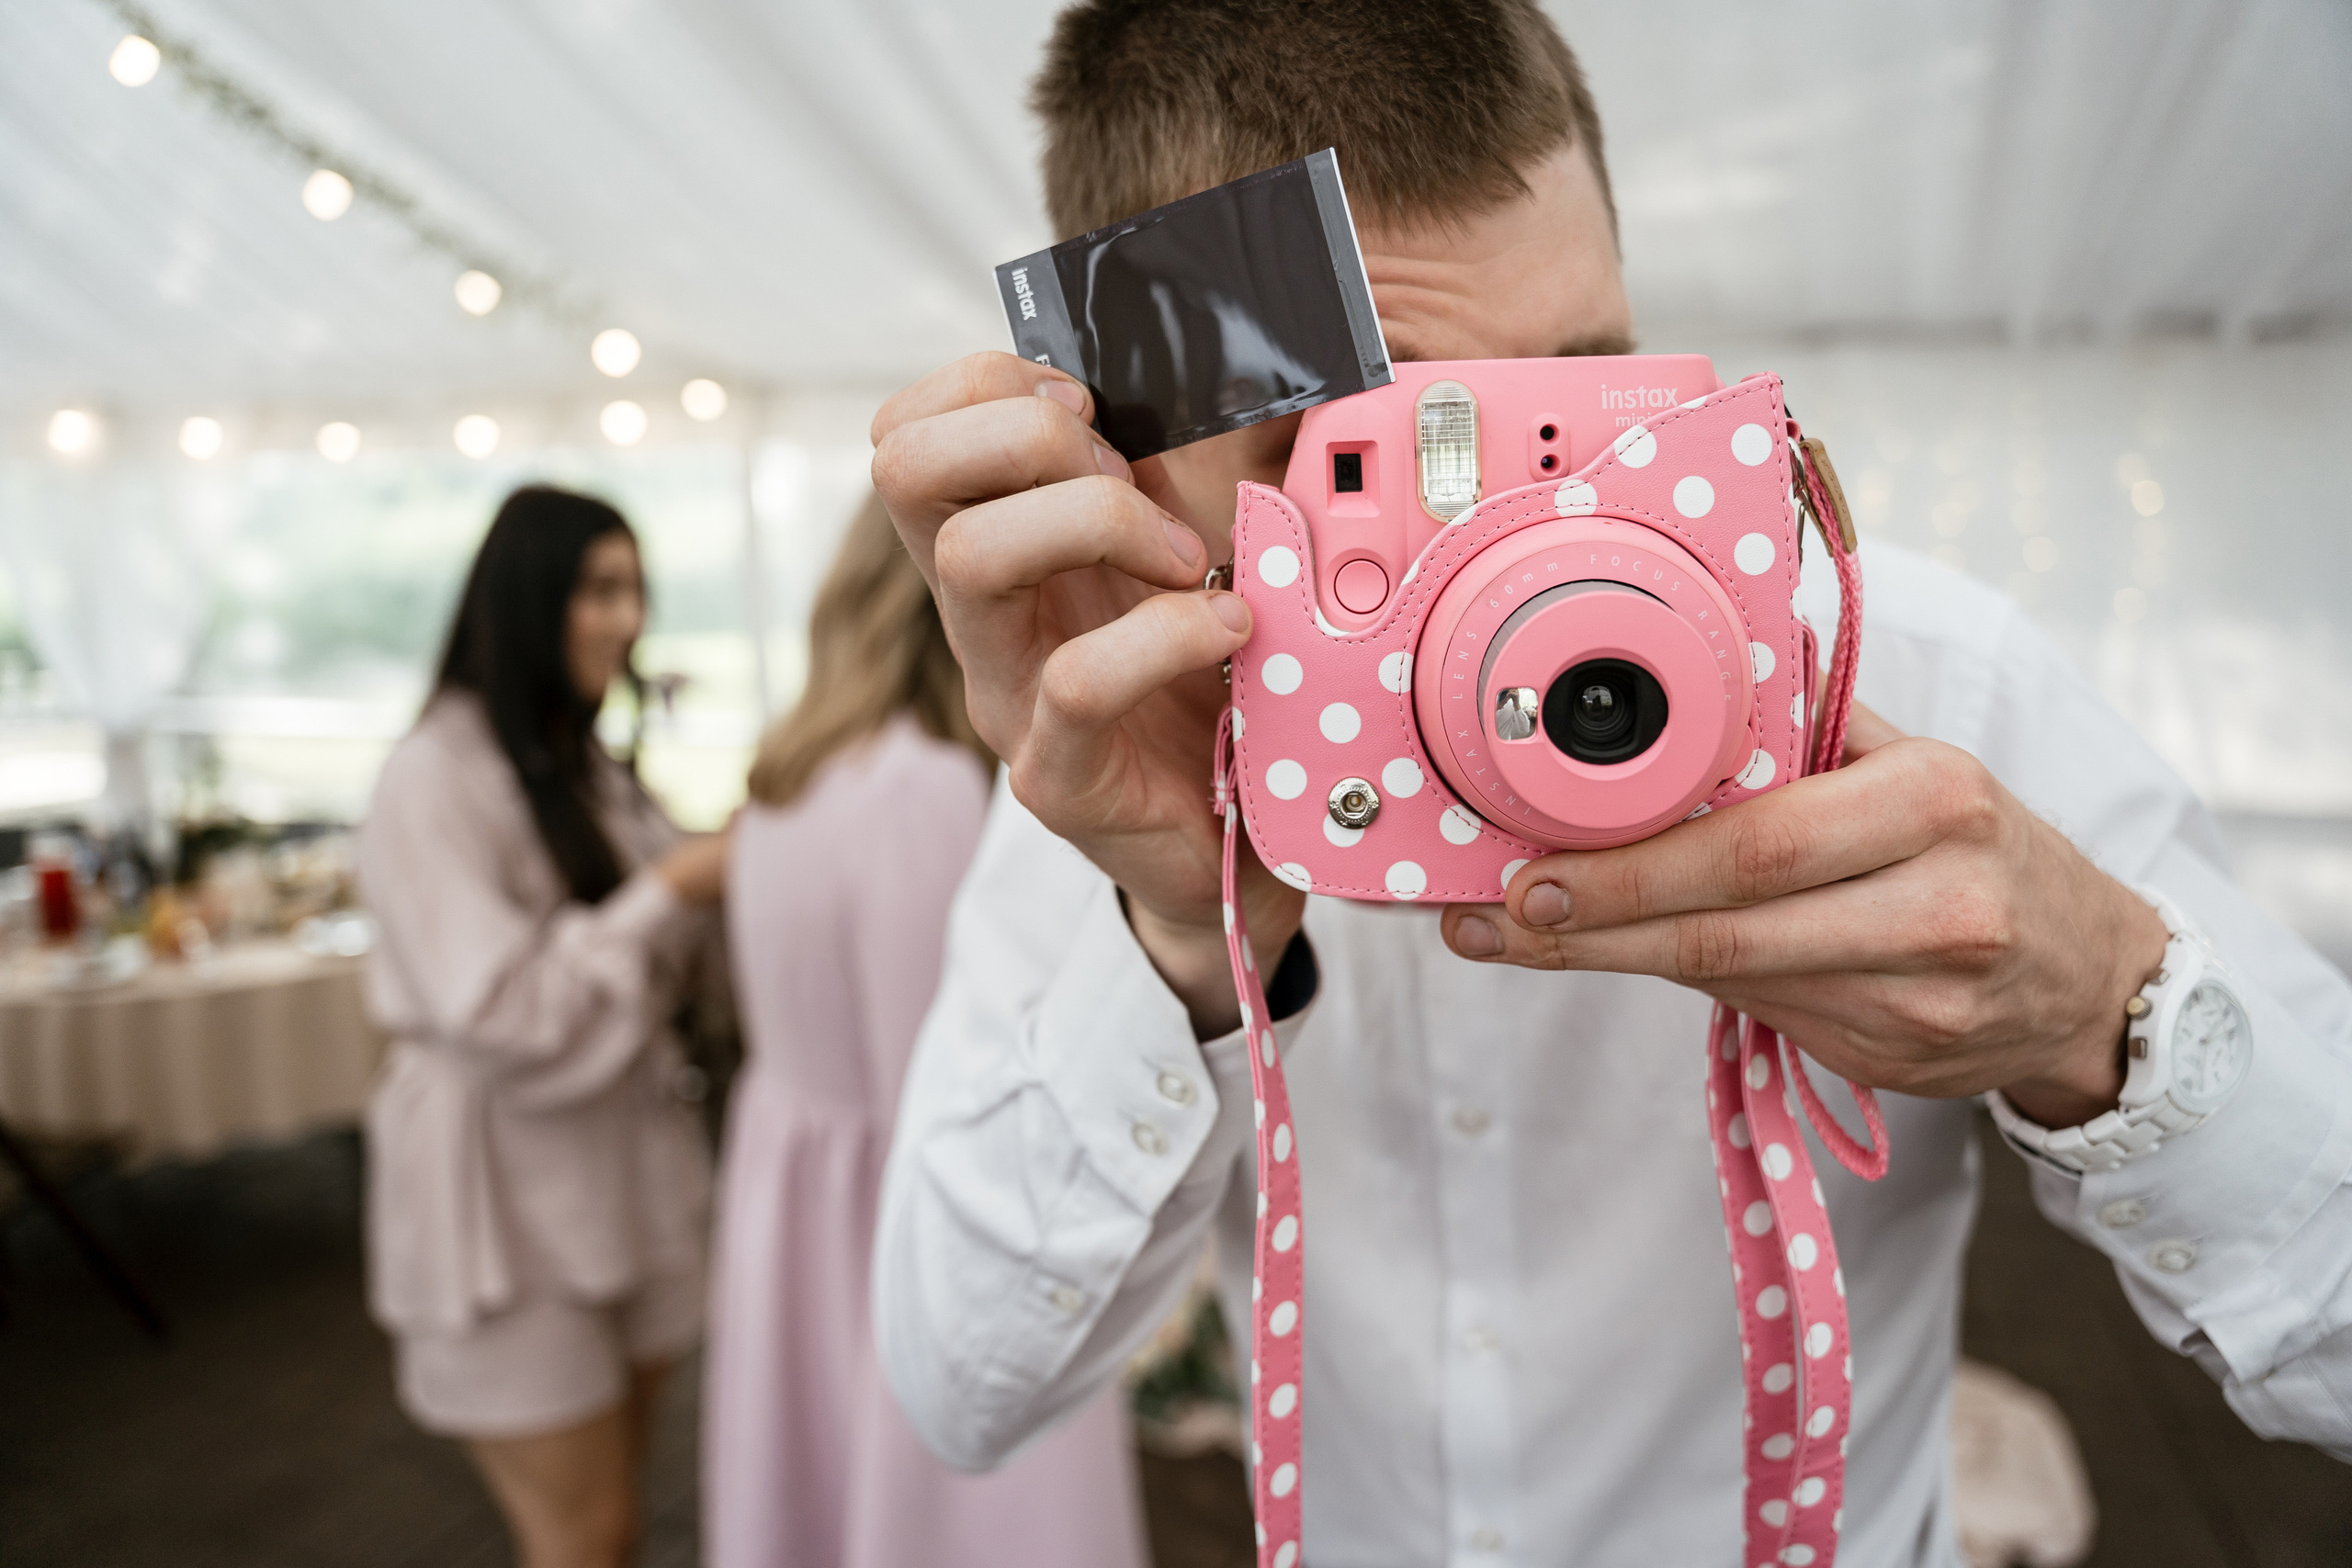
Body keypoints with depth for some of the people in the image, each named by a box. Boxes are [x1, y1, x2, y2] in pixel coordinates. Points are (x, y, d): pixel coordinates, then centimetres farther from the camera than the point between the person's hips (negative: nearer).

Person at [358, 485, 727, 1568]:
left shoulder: (590, 767, 11)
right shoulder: (434, 780, -15)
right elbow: (502, 1014, -20)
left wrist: (727, 867, -3)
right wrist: (670, 891, -18)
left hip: (625, 1164, 7)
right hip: (508, 1191, -7)